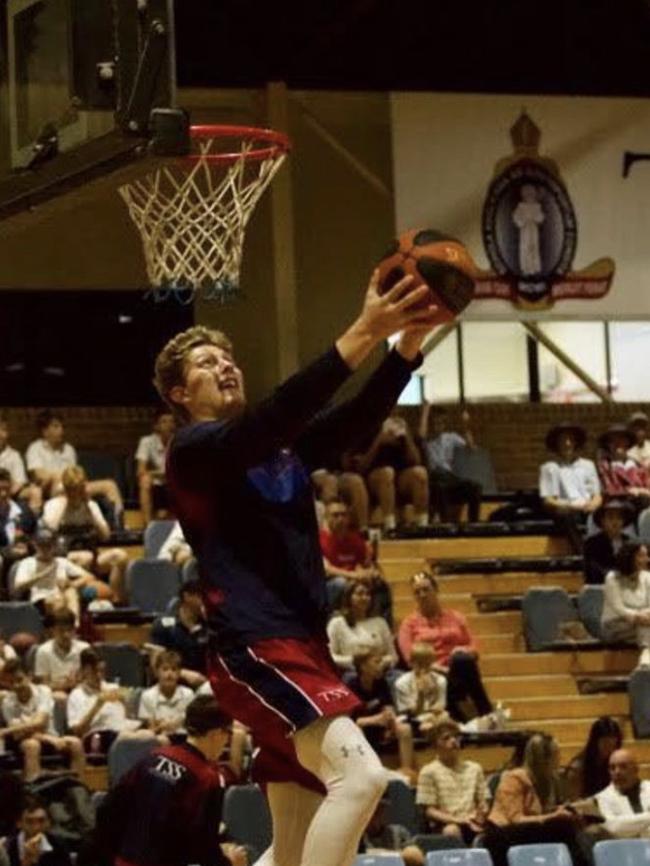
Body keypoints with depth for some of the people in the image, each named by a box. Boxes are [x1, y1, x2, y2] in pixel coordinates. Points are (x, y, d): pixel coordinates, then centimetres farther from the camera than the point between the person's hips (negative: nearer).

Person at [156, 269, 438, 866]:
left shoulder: (282, 449, 18)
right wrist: (364, 334, -28)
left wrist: (409, 342, -13)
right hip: (256, 649, -9)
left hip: (303, 648, 9)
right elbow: (278, 414, -21)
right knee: (359, 774, -27)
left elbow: (356, 423, 4)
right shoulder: (194, 451, -5)